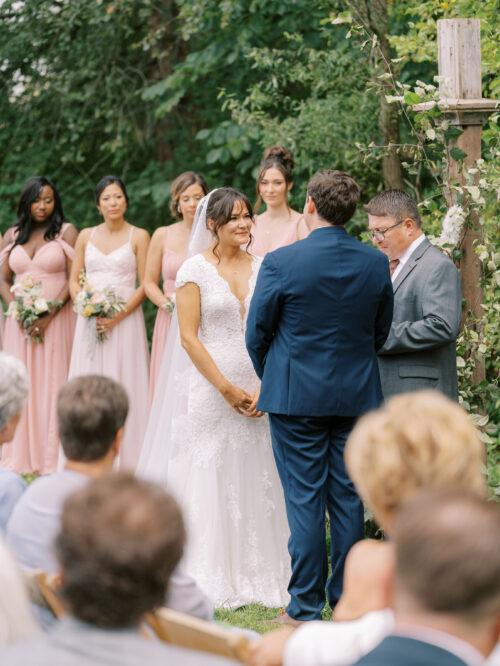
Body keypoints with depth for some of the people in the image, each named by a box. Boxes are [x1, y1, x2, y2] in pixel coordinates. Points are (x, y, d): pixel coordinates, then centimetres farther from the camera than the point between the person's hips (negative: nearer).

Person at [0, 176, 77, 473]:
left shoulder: (66, 232, 0)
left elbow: (75, 280, -7)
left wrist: (49, 316, -15)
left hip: (56, 321, -4)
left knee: (53, 384, -3)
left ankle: (53, 458, 1)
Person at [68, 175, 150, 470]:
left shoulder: (138, 236, 1)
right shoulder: (86, 236, 11)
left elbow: (145, 284, -3)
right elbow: (74, 280, 12)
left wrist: (118, 316, -13)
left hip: (125, 321, -3)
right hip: (90, 323, 3)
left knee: (124, 387, -4)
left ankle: (127, 462, 1)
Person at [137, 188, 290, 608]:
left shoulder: (261, 267, 7)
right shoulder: (196, 269, -4)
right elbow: (188, 337, -8)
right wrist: (227, 389, -11)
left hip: (256, 389, 4)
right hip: (208, 386, -4)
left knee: (254, 479, 5)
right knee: (208, 480, -1)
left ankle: (254, 573, 13)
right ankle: (212, 578, 6)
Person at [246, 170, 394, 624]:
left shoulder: (281, 263, -13)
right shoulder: (377, 264, -1)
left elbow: (257, 334, -4)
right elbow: (381, 333, 9)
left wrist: (271, 380, 14)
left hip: (296, 395, -3)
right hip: (357, 396, 3)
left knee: (304, 499, 1)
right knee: (348, 498, 10)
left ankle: (306, 608, 5)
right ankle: (347, 600, 17)